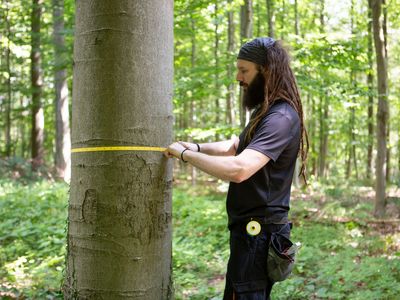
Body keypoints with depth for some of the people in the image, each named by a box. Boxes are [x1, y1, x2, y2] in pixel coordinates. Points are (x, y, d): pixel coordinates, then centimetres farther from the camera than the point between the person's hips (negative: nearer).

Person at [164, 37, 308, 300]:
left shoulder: (281, 118, -21)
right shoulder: (265, 111, 13)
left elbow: (238, 169, -33)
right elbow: (234, 147, 23)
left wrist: (184, 154, -21)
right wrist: (196, 147, 5)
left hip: (258, 232, -10)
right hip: (250, 228, 10)